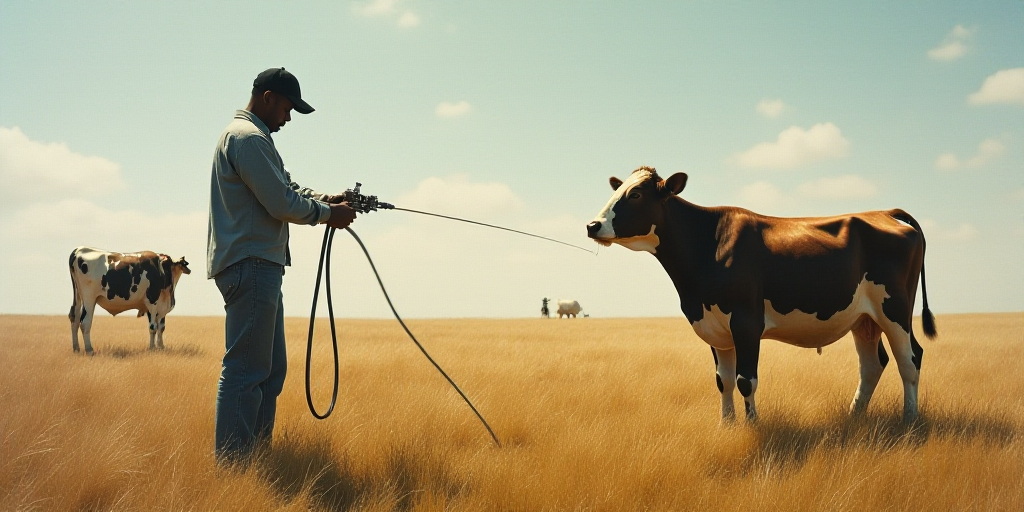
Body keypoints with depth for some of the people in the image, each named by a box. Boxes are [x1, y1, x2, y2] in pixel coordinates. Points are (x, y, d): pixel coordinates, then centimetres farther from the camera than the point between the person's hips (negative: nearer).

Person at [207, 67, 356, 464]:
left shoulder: (251, 137, 24)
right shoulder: (248, 138, -12)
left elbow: (288, 188, 22)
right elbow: (282, 204, -17)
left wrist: (325, 199, 6)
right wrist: (328, 214, -3)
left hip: (259, 268, 11)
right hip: (251, 265, -11)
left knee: (271, 368, 14)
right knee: (246, 369, -11)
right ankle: (231, 466, -8)